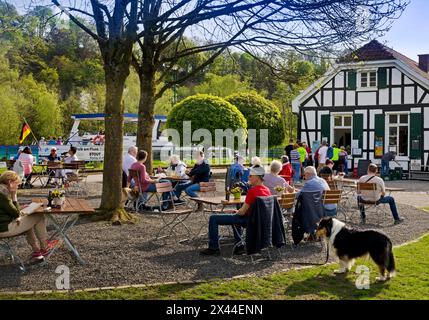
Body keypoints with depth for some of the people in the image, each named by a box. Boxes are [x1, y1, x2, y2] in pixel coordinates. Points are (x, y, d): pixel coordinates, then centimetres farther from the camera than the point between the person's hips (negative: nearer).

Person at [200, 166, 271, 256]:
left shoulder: (252, 191, -24)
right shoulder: (267, 190, 2)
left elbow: (242, 212, -22)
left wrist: (237, 212, 1)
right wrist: (239, 211, 12)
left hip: (248, 220, -9)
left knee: (213, 219, -4)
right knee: (235, 217, 41)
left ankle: (214, 248, 1)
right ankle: (239, 247, 34)